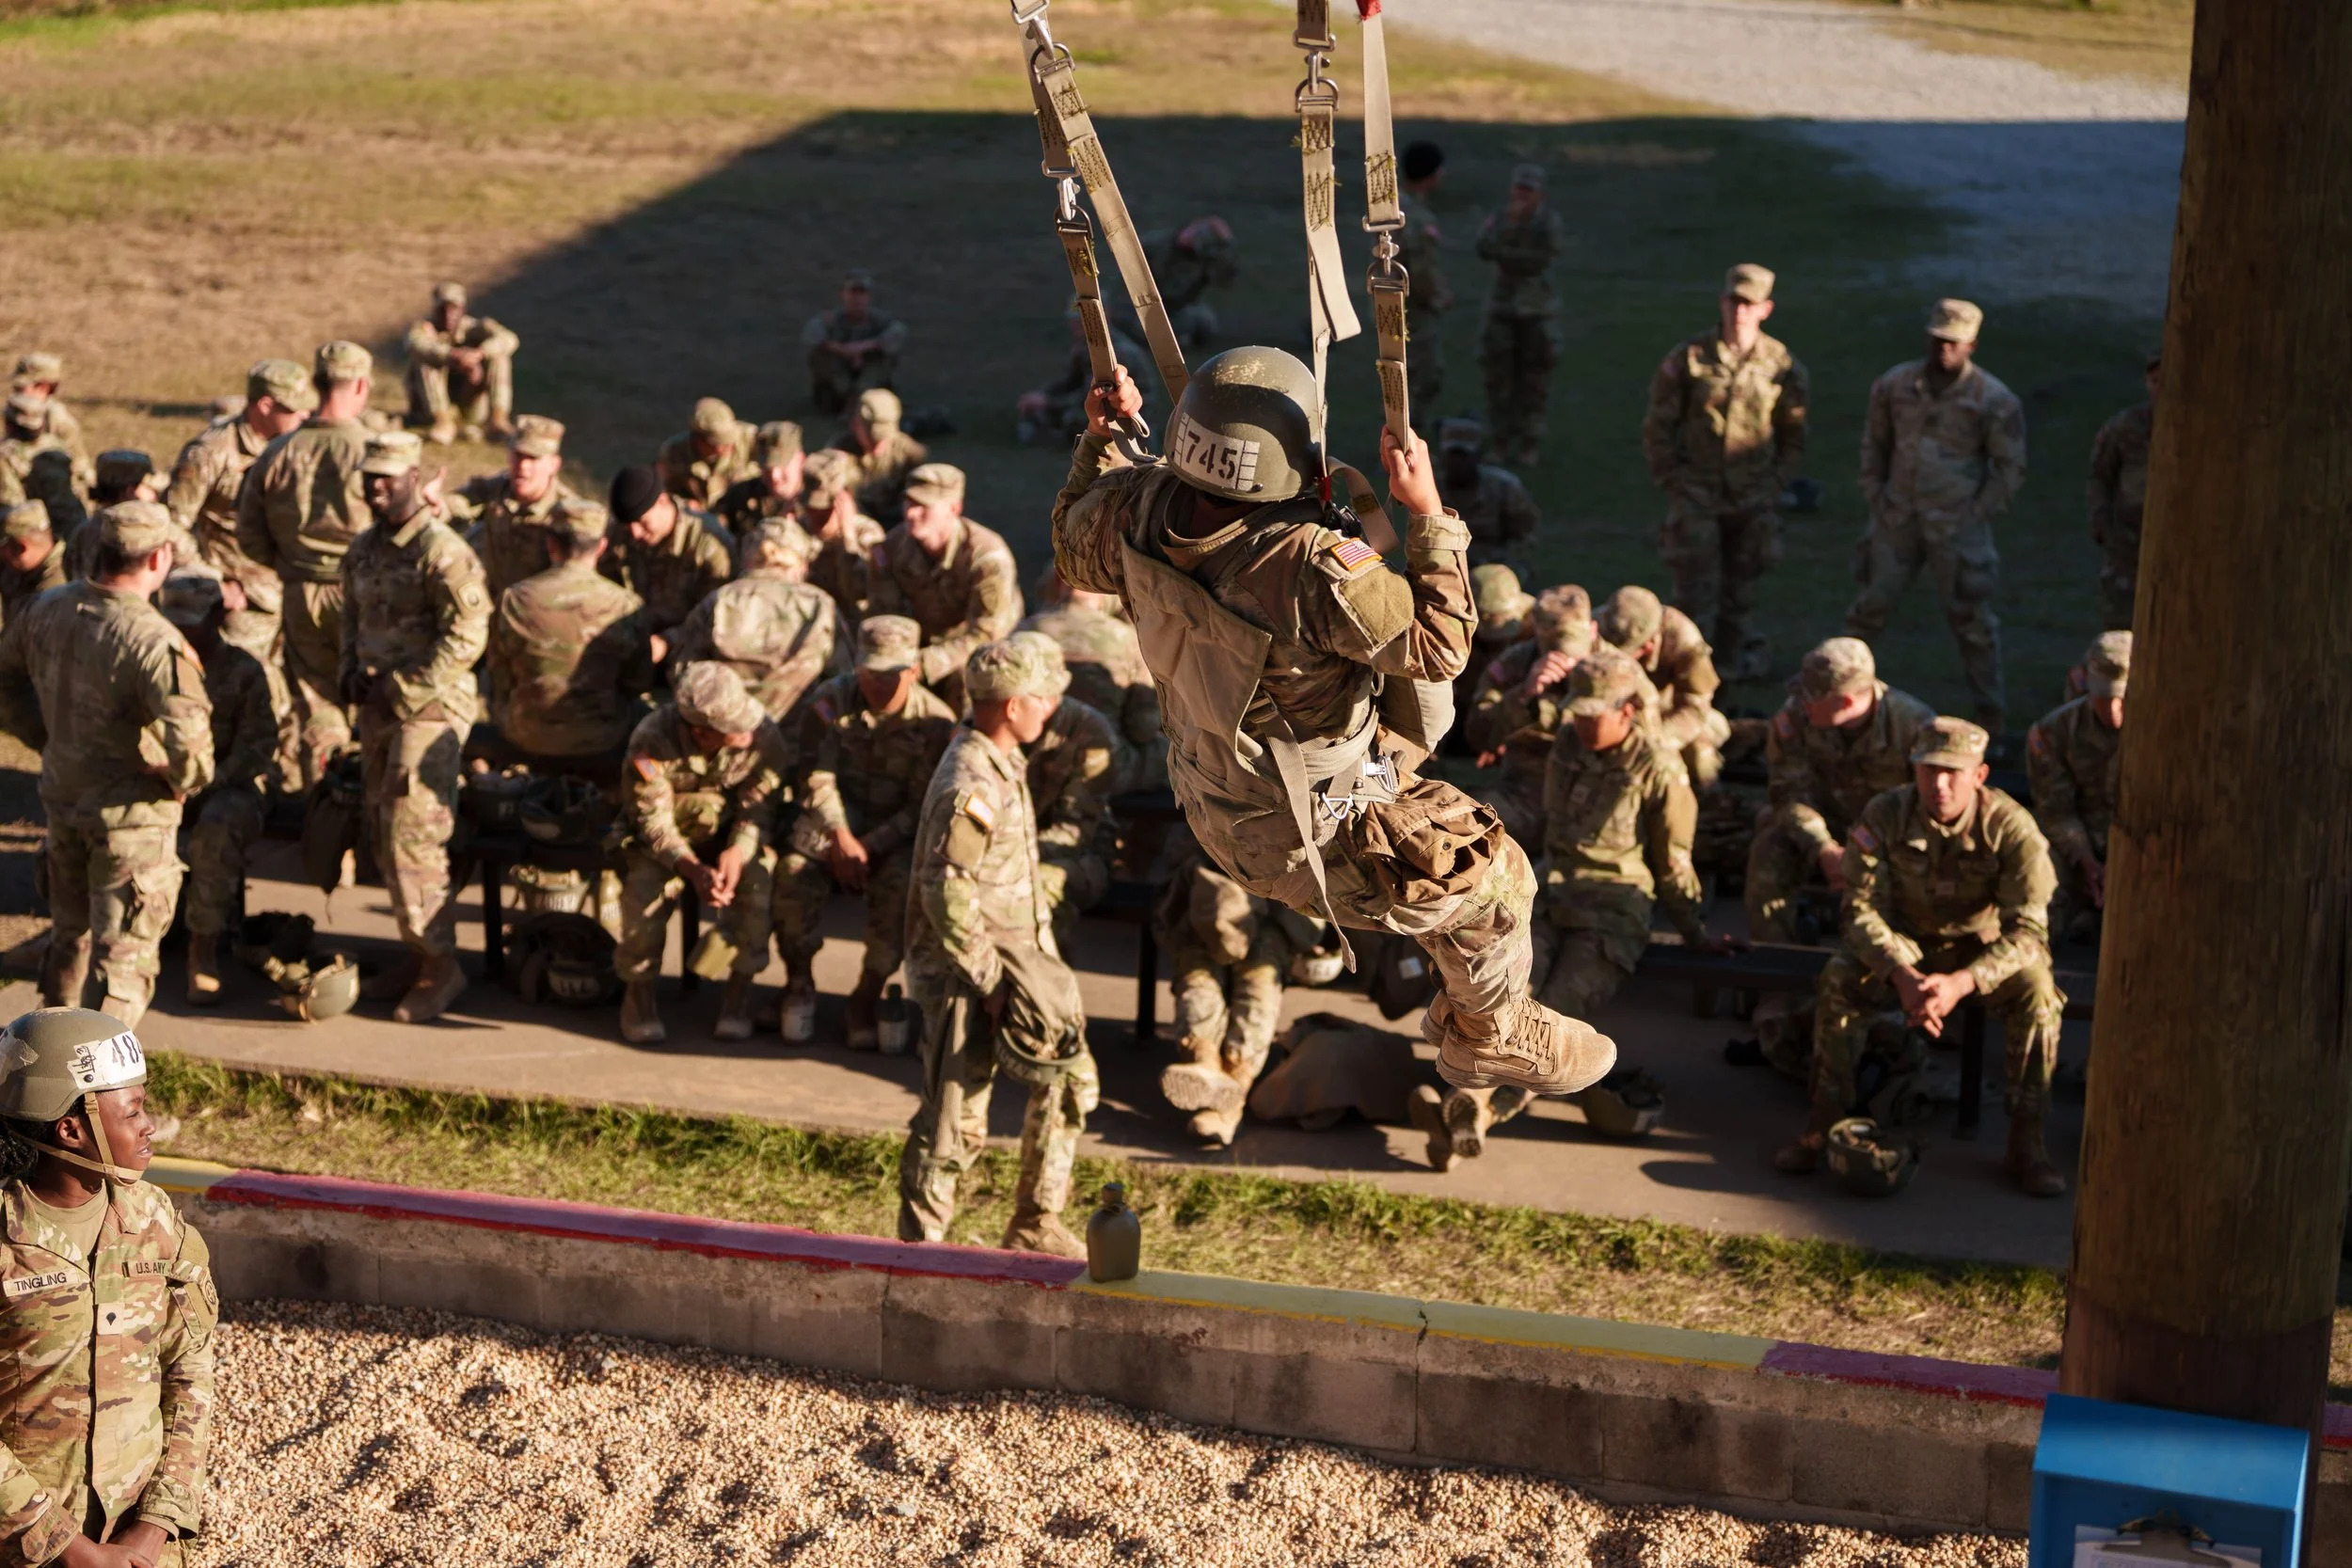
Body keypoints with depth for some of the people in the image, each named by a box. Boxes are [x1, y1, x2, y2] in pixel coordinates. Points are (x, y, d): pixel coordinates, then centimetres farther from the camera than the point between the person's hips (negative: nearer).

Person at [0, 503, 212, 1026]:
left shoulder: (50, 609, -4)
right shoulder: (153, 641, -27)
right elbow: (187, 735, -36)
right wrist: (188, 780, -16)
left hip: (61, 796, 7)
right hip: (131, 811, -7)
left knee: (70, 934, 25)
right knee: (122, 954, 4)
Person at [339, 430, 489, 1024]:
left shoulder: (442, 552, -14)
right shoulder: (363, 551, 12)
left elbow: (467, 637, -19)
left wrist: (401, 689, -18)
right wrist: (352, 672, 7)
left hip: (429, 708, -9)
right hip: (378, 708, 9)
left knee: (412, 836, -12)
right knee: (384, 835, 12)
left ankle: (439, 965, -4)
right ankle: (414, 950, 24)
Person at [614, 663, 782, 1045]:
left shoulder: (761, 735, -23)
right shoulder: (652, 740, -28)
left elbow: (760, 806, -16)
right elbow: (653, 823, -23)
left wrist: (737, 852, -38)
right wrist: (693, 870, -40)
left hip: (732, 837, 2)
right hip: (662, 840, -2)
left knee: (758, 880, -29)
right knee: (646, 886, -30)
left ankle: (739, 991, -8)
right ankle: (638, 992, -4)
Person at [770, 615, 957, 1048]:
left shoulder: (935, 721, -10)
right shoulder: (830, 702, -6)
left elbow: (923, 805, -11)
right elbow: (818, 779, -7)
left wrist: (870, 846, -22)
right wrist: (841, 837, -22)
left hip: (896, 830, -1)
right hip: (837, 818, 1)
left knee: (899, 885, -33)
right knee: (796, 870, -30)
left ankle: (866, 999, -14)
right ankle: (799, 983, -6)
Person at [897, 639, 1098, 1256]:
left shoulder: (1001, 764, 8)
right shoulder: (970, 787, -23)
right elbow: (947, 894, -26)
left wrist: (1040, 959, 17)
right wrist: (989, 981, -21)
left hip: (1014, 960, 10)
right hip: (966, 976, -10)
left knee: (1070, 1078, 14)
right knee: (955, 1118, -1)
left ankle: (1036, 1225, 24)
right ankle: (919, 1246, 12)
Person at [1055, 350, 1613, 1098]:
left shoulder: (1139, 509, -18)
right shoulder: (1313, 567, -40)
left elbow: (1075, 547, 6)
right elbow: (1441, 645, -28)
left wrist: (1099, 442, 13)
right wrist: (1428, 513, -25)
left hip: (1210, 797, 8)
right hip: (1300, 834, -8)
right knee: (1492, 876, 14)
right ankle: (1490, 1036, 39)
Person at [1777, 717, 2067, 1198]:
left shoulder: (2011, 828, -22)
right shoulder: (1884, 817, -18)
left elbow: (2027, 930, -25)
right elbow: (1861, 909, -18)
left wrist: (1959, 984, -40)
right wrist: (1903, 976, -36)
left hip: (1982, 951, -1)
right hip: (1904, 945, 1)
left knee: (2035, 987, -30)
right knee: (1840, 977, -28)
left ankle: (2027, 1141, -19)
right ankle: (1823, 1122, -17)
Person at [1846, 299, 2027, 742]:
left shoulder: (1995, 401, -10)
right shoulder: (1896, 385, 1)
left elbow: (2010, 468, -3)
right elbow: (1875, 444, 13)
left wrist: (1976, 515, -9)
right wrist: (1874, 497, 5)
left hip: (1956, 526, -3)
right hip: (1897, 519, 3)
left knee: (1972, 621, 3)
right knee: (1871, 605, 9)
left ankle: (1990, 722, 12)